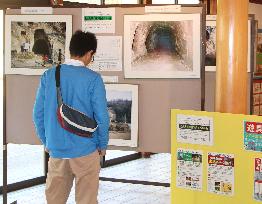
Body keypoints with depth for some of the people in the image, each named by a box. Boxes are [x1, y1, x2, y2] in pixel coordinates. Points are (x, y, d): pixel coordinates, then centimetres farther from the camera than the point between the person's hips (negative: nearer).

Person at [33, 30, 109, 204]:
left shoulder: (49, 76, -1)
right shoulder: (93, 79, -11)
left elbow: (38, 113, 3)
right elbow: (102, 116, -10)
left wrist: (46, 142, 15)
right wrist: (103, 145, 5)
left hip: (56, 150, 4)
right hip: (85, 150, -3)